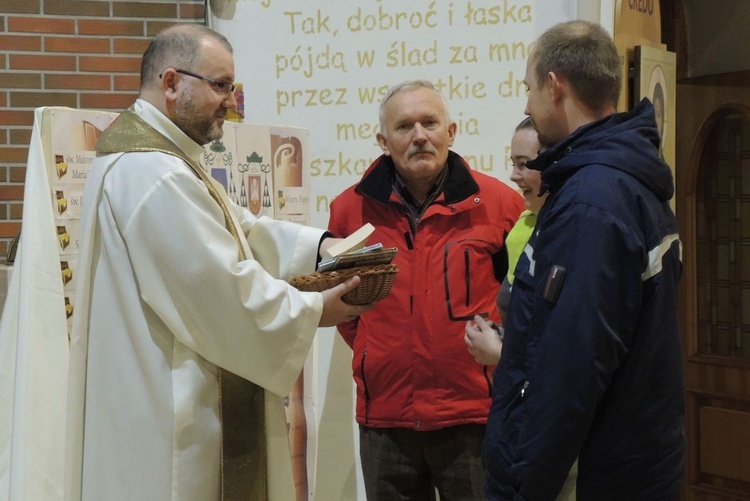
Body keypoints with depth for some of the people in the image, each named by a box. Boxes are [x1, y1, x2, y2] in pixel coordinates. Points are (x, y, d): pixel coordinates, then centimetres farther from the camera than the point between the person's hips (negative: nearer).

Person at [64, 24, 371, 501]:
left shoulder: (158, 159, 14)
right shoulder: (153, 174, -23)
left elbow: (238, 229, 16)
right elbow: (222, 292, -23)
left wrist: (318, 244, 2)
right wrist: (314, 311, -11)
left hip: (166, 398, 11)